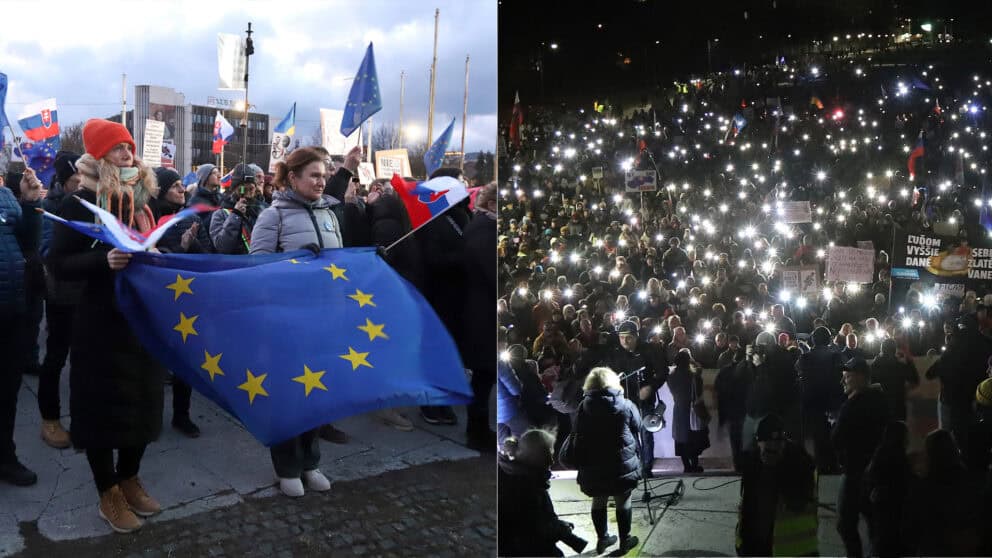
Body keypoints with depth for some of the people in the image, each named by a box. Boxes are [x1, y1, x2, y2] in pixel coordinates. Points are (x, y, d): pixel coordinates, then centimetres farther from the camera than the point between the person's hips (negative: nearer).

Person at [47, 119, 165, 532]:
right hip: (101, 322, -6)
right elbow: (58, 264, -13)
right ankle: (108, 494, 18)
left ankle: (129, 479, 30)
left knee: (142, 399, 12)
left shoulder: (141, 198, 11)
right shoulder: (81, 202, -8)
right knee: (103, 405, 2)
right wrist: (104, 260, -28)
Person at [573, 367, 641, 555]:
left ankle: (602, 539, 31)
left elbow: (578, 434, -1)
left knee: (598, 502, 18)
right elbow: (637, 427, 3)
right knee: (623, 503, 14)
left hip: (592, 466, 2)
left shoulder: (583, 406, -6)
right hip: (621, 464, -2)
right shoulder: (625, 405, -9)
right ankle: (625, 541, 25)